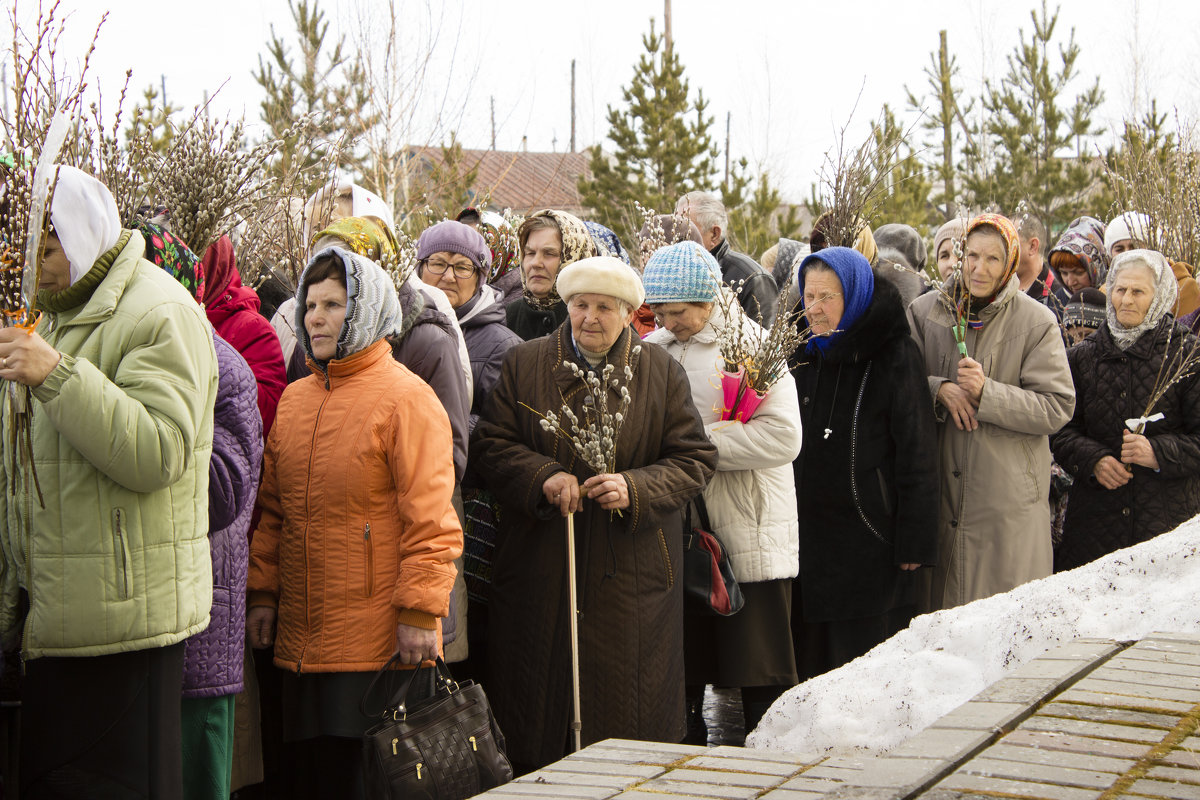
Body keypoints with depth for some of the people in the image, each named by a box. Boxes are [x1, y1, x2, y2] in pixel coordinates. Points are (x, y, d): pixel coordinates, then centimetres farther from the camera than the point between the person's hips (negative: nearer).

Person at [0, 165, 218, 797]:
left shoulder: (159, 314, -11)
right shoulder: (59, 313, 20)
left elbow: (159, 455, -24)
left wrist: (57, 378, -28)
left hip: (123, 611, -9)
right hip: (53, 608, 9)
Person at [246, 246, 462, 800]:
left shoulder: (406, 398, -7)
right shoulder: (294, 399, 13)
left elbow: (430, 519, -12)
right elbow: (274, 509, 17)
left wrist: (419, 611, -16)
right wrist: (263, 592, 10)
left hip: (377, 641, -6)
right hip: (301, 639, 6)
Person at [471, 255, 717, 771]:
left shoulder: (662, 373, 4)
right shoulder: (524, 364, 6)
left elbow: (695, 460, 1)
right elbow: (489, 444, 3)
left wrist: (635, 488, -16)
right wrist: (544, 476, -15)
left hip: (630, 574, -1)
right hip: (539, 570, 1)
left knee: (626, 710, 2)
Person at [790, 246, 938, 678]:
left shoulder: (895, 358, -8)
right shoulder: (805, 359, 11)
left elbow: (917, 457, -10)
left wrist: (914, 543, -13)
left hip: (868, 543, -6)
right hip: (809, 537, 6)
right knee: (810, 658, 8)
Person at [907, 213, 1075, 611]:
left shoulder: (1036, 321, -2)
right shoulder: (924, 311, 6)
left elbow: (1057, 408, -7)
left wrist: (987, 393, -19)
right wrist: (938, 389, -13)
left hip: (1010, 496, -2)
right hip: (939, 489, 3)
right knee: (939, 603, 6)